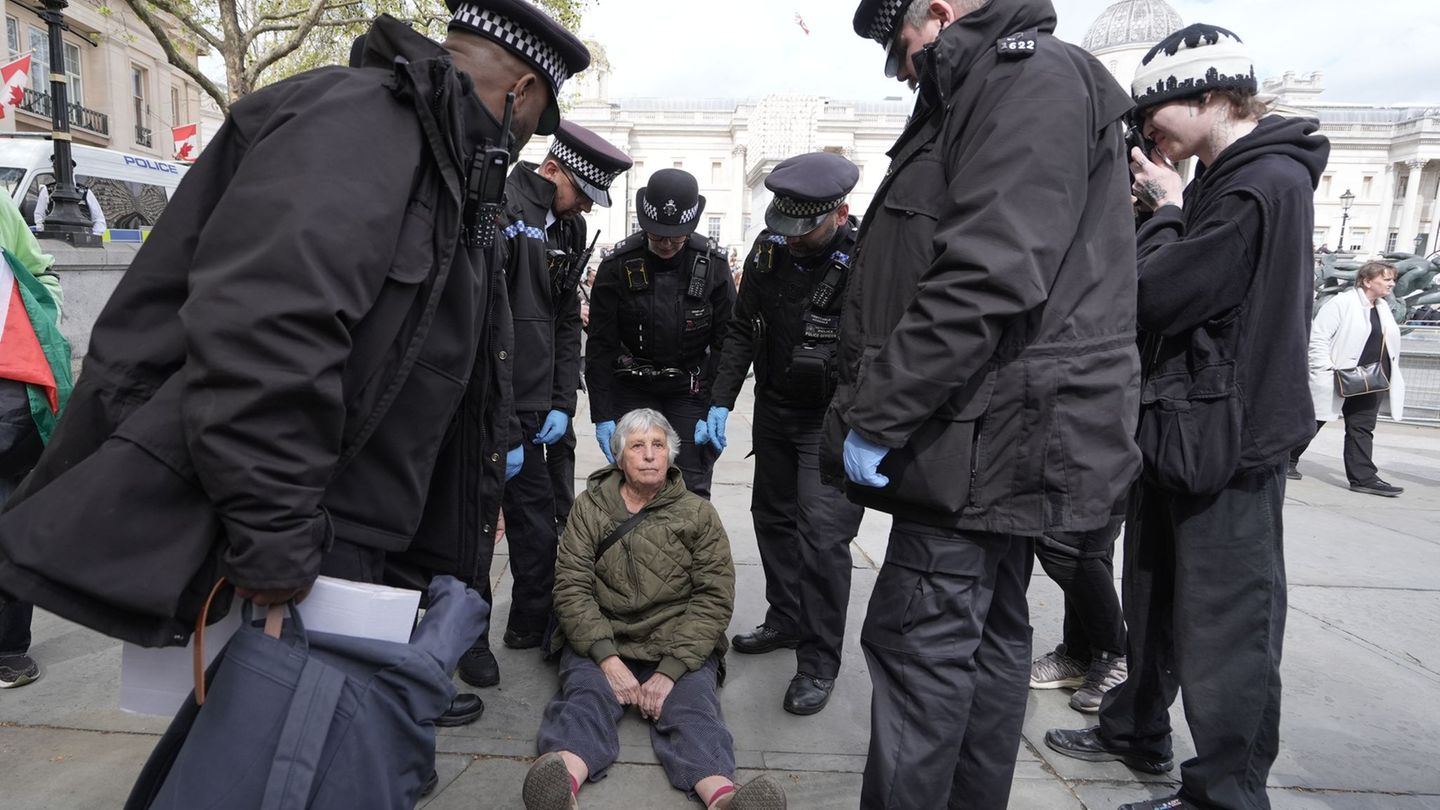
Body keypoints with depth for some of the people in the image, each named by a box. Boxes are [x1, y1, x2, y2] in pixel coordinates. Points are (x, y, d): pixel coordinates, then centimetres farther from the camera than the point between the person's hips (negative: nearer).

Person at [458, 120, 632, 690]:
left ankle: (532, 626, 29)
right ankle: (470, 639, 21)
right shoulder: (499, 208, -12)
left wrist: (562, 403, 6)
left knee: (537, 520, 12)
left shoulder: (569, 230, 13)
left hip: (532, 408, 7)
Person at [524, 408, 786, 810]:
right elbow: (572, 587, -2)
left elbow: (714, 597, -2)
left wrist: (670, 671, -15)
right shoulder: (589, 508, 8)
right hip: (601, 641, 1)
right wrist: (608, 659, -17)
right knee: (586, 697, -28)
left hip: (679, 646, 0)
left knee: (691, 704, -28)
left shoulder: (699, 514, 6)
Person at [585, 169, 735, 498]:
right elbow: (600, 347, -6)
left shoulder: (713, 266, -7)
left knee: (690, 490, -1)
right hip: (632, 392, 0)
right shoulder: (618, 266, -9)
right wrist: (602, 416, -10)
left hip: (690, 393, 0)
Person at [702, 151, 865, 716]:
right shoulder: (769, 250, -1)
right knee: (773, 517, 16)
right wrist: (721, 405, 1)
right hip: (774, 410, 7)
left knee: (822, 536, -10)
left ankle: (818, 664, 5)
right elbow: (742, 331, 7)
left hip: (832, 418, -6)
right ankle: (786, 621, 36)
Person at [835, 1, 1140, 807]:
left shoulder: (1035, 79, -10)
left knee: (918, 642, -5)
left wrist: (875, 414, -19)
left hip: (988, 437, -10)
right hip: (1000, 436, 10)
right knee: (987, 637, 16)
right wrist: (873, 406, 14)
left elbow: (987, 277, -24)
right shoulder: (987, 97, 22)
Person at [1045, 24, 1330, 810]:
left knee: (1225, 628, 0)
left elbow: (1153, 296, -22)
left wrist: (1167, 207, -7)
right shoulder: (1222, 181, 13)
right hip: (1179, 426, 10)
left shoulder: (1267, 183, -17)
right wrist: (1155, 207, 2)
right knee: (1154, 601, 20)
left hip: (1224, 439, -10)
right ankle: (1136, 730, 37)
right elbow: (1169, 289, 13)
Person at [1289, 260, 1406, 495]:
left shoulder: (1383, 309, 15)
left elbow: (1387, 345, 21)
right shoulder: (1342, 303, -11)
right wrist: (1327, 370, -20)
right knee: (1311, 422, 3)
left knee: (1362, 429, 6)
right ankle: (1287, 460, 18)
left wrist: (1388, 375, 11)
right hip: (1338, 380, -7)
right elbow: (1318, 337, -16)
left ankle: (1364, 477, 7)